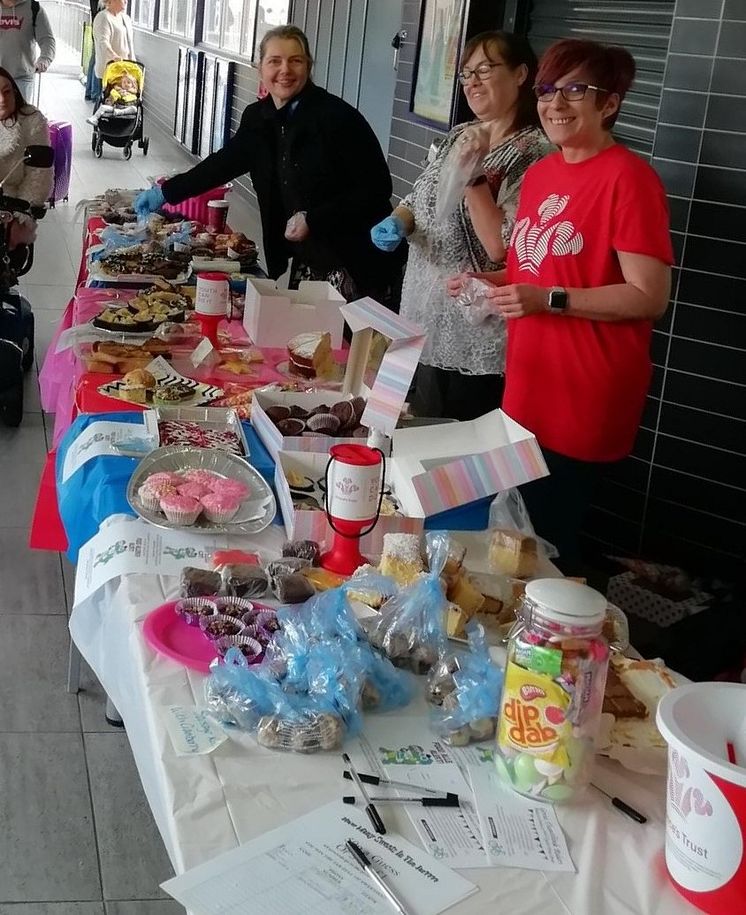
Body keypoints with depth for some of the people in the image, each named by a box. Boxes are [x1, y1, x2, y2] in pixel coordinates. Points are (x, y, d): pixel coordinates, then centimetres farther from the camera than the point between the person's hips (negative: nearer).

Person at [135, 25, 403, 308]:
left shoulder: (338, 117, -15)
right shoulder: (258, 118, 5)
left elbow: (376, 188, -15)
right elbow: (224, 162, 19)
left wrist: (313, 220, -20)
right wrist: (165, 192, 18)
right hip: (304, 263, 6)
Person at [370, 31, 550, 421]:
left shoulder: (534, 154, -16)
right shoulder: (459, 136, 8)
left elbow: (500, 247, -23)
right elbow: (418, 198, 18)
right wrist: (397, 223, -4)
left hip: (475, 340, -8)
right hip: (425, 324, 8)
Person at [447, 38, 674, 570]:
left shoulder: (629, 177, -14)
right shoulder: (539, 174, 10)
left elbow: (649, 297, -19)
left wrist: (549, 300, -24)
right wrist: (489, 283, 5)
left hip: (584, 402, -8)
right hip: (529, 390, 8)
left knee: (549, 537, 2)